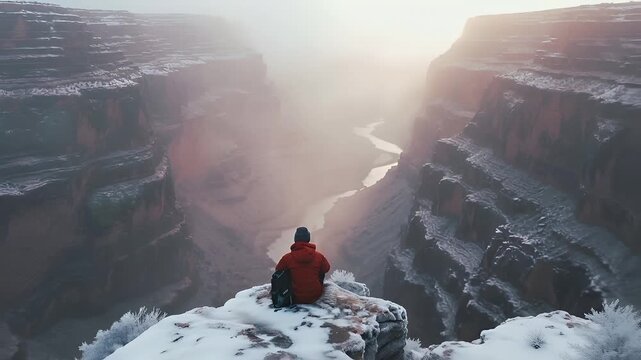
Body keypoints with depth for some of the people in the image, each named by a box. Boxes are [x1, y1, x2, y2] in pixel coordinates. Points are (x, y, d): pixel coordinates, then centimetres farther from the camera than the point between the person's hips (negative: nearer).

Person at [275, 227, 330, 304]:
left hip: (296, 299, -1)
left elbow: (278, 270, 3)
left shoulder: (287, 258, -16)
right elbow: (326, 268, 7)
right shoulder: (319, 256, -13)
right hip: (315, 297, 1)